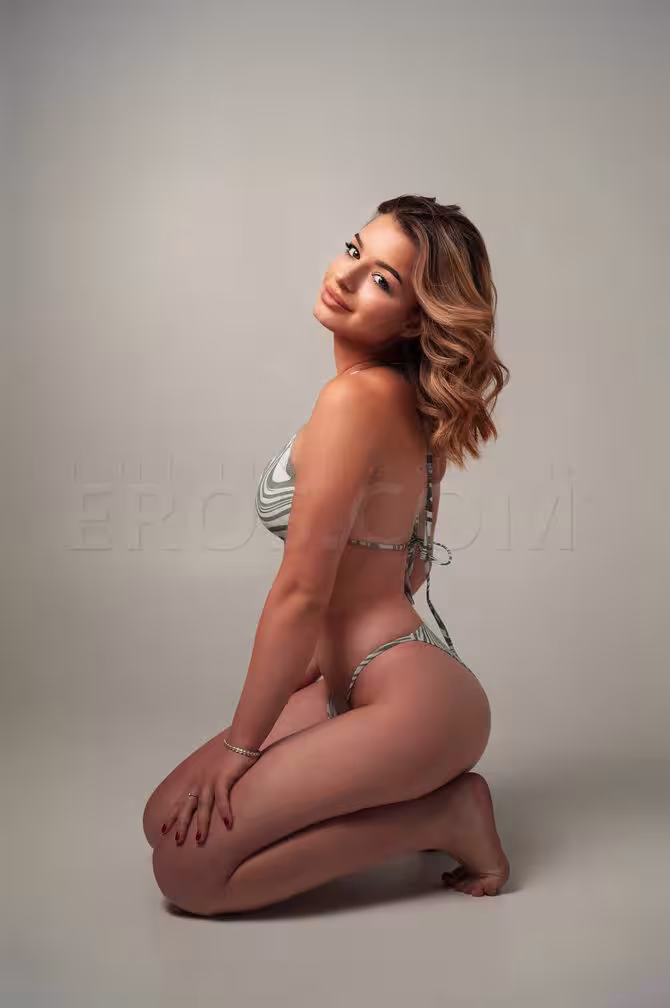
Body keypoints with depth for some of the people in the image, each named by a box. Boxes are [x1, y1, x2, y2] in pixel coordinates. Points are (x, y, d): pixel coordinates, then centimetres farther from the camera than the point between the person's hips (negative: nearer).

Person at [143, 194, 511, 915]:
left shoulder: (355, 399, -20)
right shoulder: (410, 403, 8)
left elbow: (300, 595, -18)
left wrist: (240, 748, -10)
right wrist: (322, 658, 18)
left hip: (409, 702, -9)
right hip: (348, 682, 9)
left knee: (187, 868, -8)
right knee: (166, 819, 11)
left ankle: (441, 817, 1)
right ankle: (422, 794, 14)